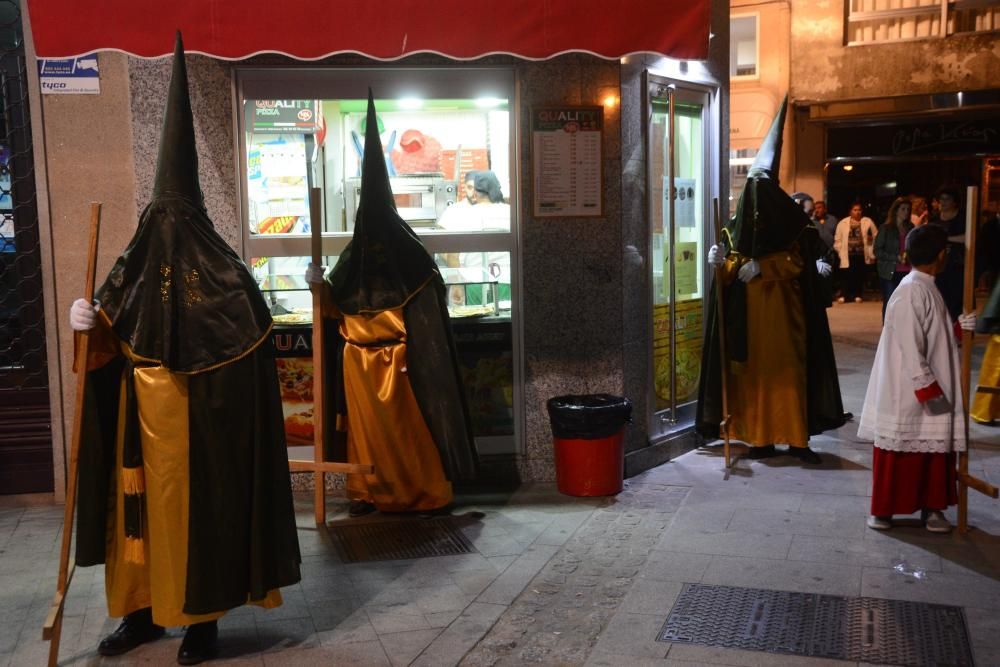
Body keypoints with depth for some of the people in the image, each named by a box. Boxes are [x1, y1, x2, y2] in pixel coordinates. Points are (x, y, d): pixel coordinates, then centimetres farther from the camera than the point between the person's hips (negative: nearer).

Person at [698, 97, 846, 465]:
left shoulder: (792, 221, -2)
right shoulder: (739, 222, 7)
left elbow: (796, 262, -6)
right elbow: (732, 270, 8)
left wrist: (760, 266, -18)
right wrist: (721, 262, -14)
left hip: (782, 314, -3)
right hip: (749, 316, 3)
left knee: (788, 372, -1)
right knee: (753, 374, 3)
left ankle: (797, 439, 4)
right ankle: (761, 438, 10)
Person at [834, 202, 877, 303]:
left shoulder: (868, 222, 4)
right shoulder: (843, 223, 4)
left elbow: (876, 237, 7)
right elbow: (838, 240, 6)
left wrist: (871, 251, 3)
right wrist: (841, 252, 0)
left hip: (862, 254, 1)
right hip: (848, 255, -1)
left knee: (860, 275, 6)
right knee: (848, 276, -2)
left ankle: (858, 295, 16)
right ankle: (844, 295, 7)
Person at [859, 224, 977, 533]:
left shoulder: (926, 288, 10)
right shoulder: (911, 292, -21)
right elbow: (910, 347, -23)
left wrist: (958, 328, 3)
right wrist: (927, 388, -21)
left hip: (930, 389, 9)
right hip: (909, 393, -9)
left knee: (935, 449, 14)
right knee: (899, 452, 3)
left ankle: (931, 507, 25)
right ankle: (883, 509, 15)